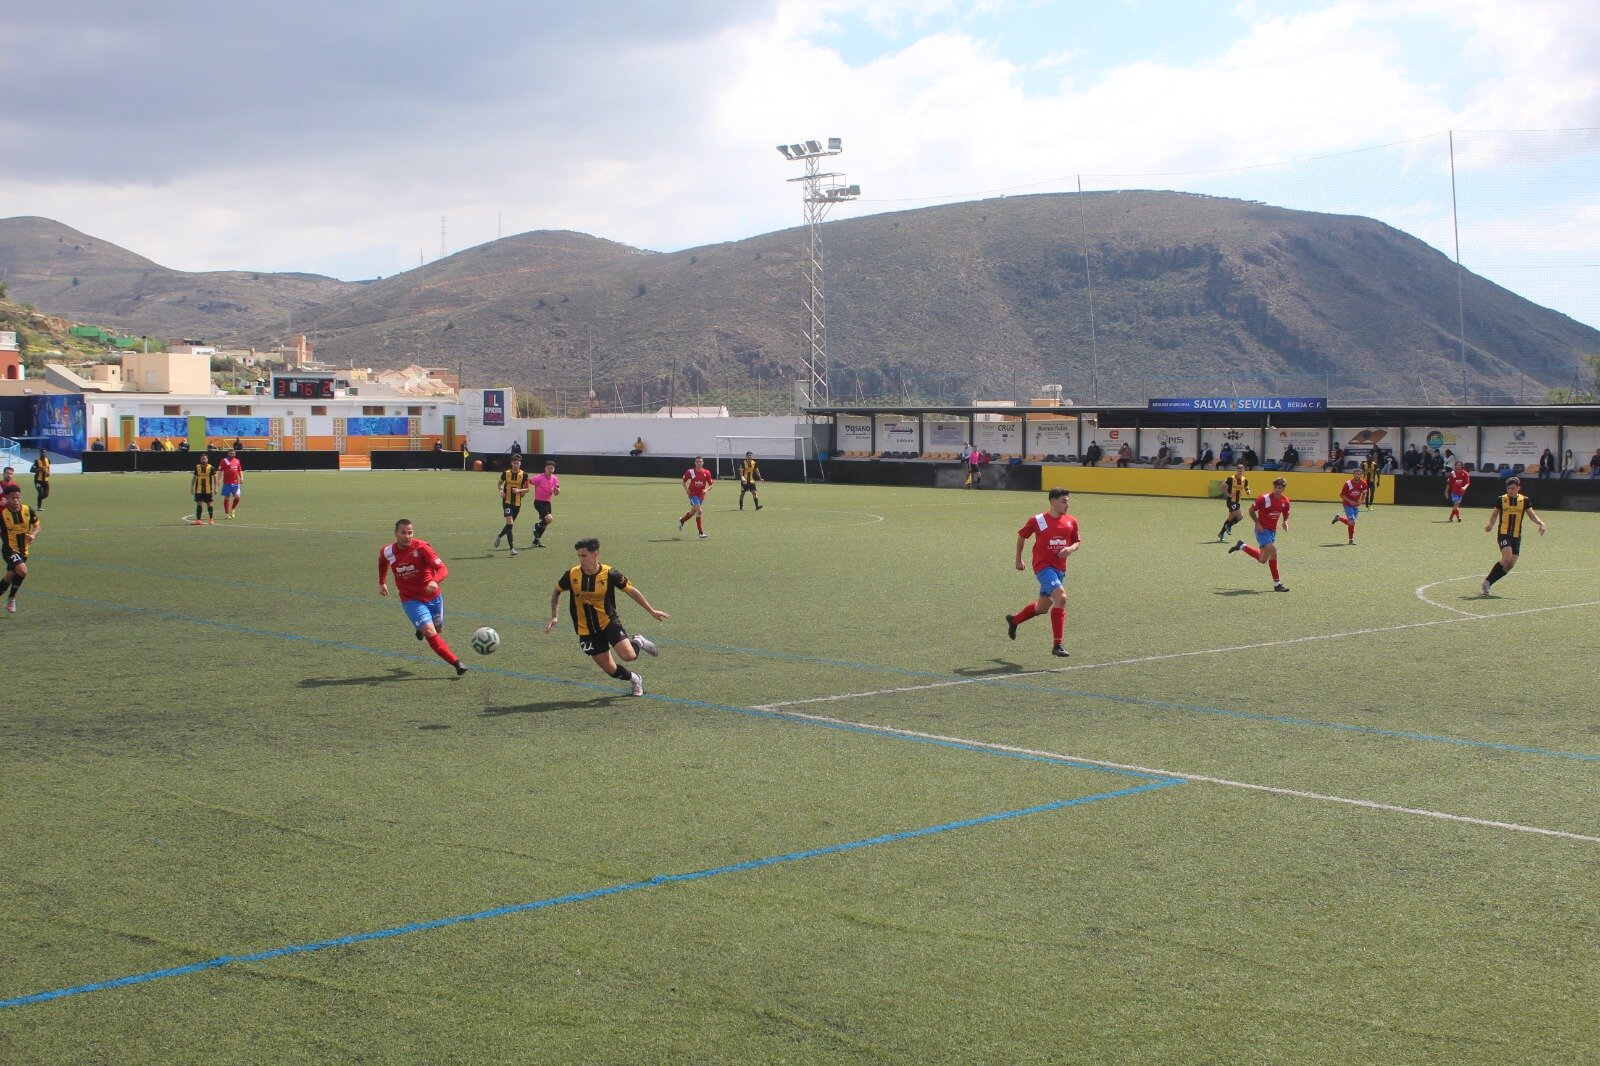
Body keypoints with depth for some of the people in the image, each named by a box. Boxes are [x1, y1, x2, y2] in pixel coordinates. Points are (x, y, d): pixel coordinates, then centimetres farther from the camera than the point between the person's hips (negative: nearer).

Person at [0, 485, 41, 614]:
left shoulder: (28, 510, -5)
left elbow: (37, 526, 5)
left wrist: (33, 535, -12)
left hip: (23, 550, 5)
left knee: (10, 576, 13)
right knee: (22, 571, -25)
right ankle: (11, 599, -6)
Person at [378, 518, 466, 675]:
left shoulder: (422, 547, -18)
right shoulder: (387, 552, -7)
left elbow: (443, 569, -26)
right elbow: (382, 563, 20)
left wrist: (434, 581, -45)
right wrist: (382, 583, 20)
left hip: (433, 596, 1)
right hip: (411, 600, -1)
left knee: (438, 630, 20)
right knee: (430, 633, -20)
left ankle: (421, 629, 55)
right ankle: (456, 663, -17)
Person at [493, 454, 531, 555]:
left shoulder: (524, 474, -1)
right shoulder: (506, 473, -1)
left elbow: (527, 488, 4)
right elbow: (499, 484, 13)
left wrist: (519, 490, -15)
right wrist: (501, 491, -7)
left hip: (517, 503, 2)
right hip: (507, 501, -2)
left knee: (510, 524, 12)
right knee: (510, 523, -15)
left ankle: (499, 536, 41)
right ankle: (512, 548, -14)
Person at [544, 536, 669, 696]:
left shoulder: (610, 574, -16)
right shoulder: (571, 575, -10)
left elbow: (631, 591, -1)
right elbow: (556, 592, 10)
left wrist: (651, 611, 4)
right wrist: (553, 617, 3)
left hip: (609, 622, -2)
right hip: (586, 630, 2)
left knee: (628, 656, -22)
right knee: (610, 668, 0)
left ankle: (639, 642, 14)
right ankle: (634, 679, 31)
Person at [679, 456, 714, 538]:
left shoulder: (706, 473, -5)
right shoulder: (690, 472, -9)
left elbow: (711, 485, 1)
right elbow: (684, 481, 7)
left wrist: (706, 490, -18)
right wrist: (686, 489, -8)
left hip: (701, 495, 4)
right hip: (693, 494, -4)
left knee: (693, 512, 19)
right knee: (699, 511, -19)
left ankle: (681, 520, 50)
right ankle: (701, 533, -15)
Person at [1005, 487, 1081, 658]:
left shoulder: (1071, 522, 5)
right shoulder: (1037, 520, -7)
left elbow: (1078, 541, 18)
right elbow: (1021, 536, 8)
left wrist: (1071, 549, -6)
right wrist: (1018, 559, 15)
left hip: (1060, 568, 6)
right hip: (1043, 566, -6)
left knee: (1042, 607, 16)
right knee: (1061, 597, -25)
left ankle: (1014, 620, 46)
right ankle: (1057, 645, -21)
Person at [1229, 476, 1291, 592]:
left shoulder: (1285, 501, -1)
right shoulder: (1264, 498, -17)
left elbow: (1286, 514, 17)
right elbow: (1251, 510, -5)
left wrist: (1285, 522, -3)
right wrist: (1257, 523, -14)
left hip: (1272, 531, 7)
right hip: (1262, 530, -7)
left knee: (1262, 559, 15)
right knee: (1273, 551, -21)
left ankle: (1242, 546, 38)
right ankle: (1277, 583, -13)